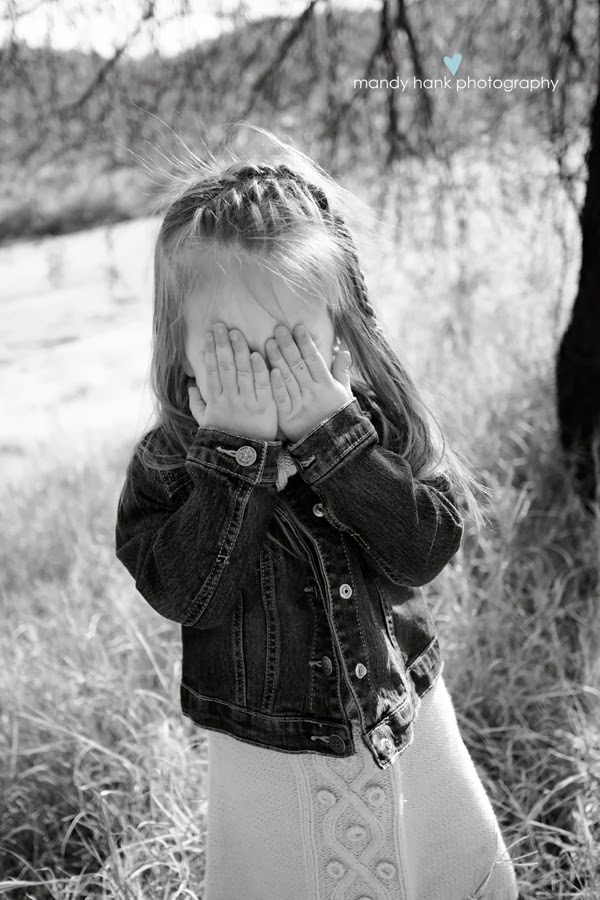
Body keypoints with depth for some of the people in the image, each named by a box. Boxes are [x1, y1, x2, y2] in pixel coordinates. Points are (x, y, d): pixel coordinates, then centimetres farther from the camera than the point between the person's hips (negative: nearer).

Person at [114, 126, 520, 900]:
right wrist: (236, 453, -32)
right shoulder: (166, 463, -15)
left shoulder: (378, 420, -12)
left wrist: (332, 432, -30)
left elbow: (424, 552, -21)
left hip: (407, 730, 2)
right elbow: (185, 593, -25)